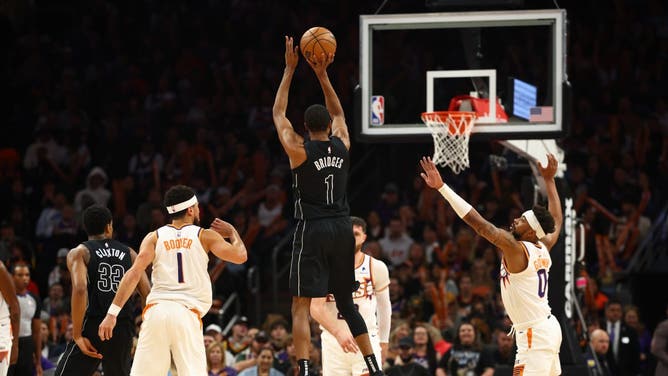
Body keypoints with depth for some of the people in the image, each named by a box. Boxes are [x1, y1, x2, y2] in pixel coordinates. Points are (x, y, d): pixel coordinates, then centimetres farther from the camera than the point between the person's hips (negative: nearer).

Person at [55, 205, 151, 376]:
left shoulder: (79, 253, 4)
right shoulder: (129, 253, 15)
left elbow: (80, 290, -13)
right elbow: (148, 293, 8)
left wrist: (77, 335, -12)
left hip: (93, 325, -4)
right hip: (124, 329, 4)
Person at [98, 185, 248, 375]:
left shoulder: (154, 237, 12)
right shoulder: (205, 236, 9)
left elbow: (134, 273, 0)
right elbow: (240, 256, 6)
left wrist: (112, 313, -4)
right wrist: (232, 232, 27)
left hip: (156, 311, 2)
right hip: (187, 314, -2)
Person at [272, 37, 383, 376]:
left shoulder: (299, 151, -6)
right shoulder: (342, 145, 4)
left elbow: (278, 113, 7)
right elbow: (337, 112, 24)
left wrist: (290, 69, 11)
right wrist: (322, 75, 21)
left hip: (312, 231, -4)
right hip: (342, 229, 4)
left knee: (301, 306, -6)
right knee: (346, 303, 15)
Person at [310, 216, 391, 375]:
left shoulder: (376, 268, -1)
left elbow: (384, 306, 13)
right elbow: (315, 308, -16)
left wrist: (383, 341, 17)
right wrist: (338, 333, -30)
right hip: (333, 339, 0)